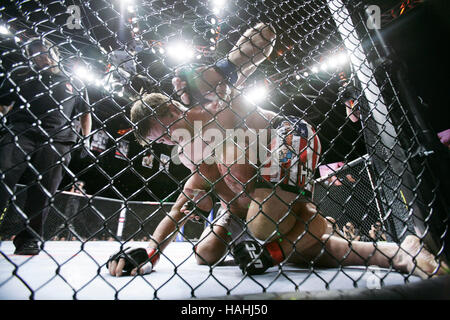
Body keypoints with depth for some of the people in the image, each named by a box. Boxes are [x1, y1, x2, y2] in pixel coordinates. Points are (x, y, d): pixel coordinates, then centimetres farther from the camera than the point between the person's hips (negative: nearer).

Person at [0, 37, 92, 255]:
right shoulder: (20, 74, 23)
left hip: (57, 141, -1)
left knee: (43, 191, -3)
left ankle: (28, 240, 6)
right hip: (19, 133, 1)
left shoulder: (71, 83, 21)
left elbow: (85, 113, 22)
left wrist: (85, 140, 9)